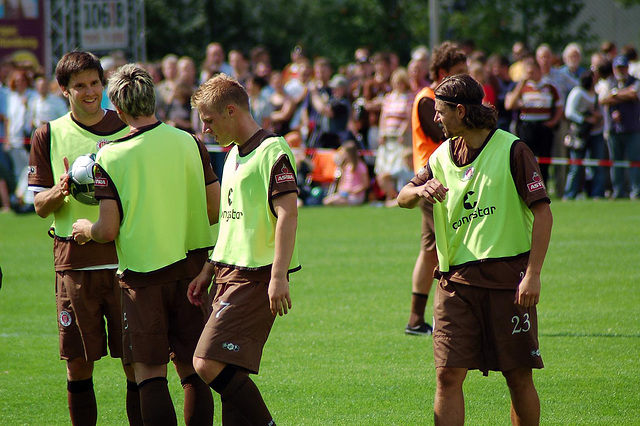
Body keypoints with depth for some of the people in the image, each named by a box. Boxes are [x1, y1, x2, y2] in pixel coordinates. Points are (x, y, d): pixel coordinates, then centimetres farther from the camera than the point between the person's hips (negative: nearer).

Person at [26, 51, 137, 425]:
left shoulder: (129, 130, 7)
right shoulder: (49, 136, 7)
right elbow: (41, 207, 7)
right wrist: (60, 192, -15)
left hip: (124, 257, 0)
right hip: (74, 262, 0)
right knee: (79, 364, 2)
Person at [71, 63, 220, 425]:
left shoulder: (110, 157, -9)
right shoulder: (189, 143, 0)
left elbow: (108, 230, -11)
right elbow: (216, 209, 4)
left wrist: (86, 229, 11)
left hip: (143, 275, -3)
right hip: (190, 270, 3)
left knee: (150, 375, 1)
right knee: (193, 371, 9)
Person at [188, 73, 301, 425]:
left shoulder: (273, 152, -11)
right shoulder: (234, 155, 19)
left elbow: (288, 215, -19)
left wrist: (278, 277, -24)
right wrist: (208, 271, 25)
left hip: (256, 278, -9)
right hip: (229, 275, 9)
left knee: (208, 364, -17)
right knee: (230, 374, 5)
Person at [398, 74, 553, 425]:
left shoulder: (512, 151, -4)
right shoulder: (442, 157, 13)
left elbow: (543, 213, -7)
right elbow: (403, 198, 20)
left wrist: (533, 275, -15)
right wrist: (419, 190, -5)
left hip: (507, 277, -4)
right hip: (456, 279, 4)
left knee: (519, 377, 2)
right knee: (448, 375, -6)